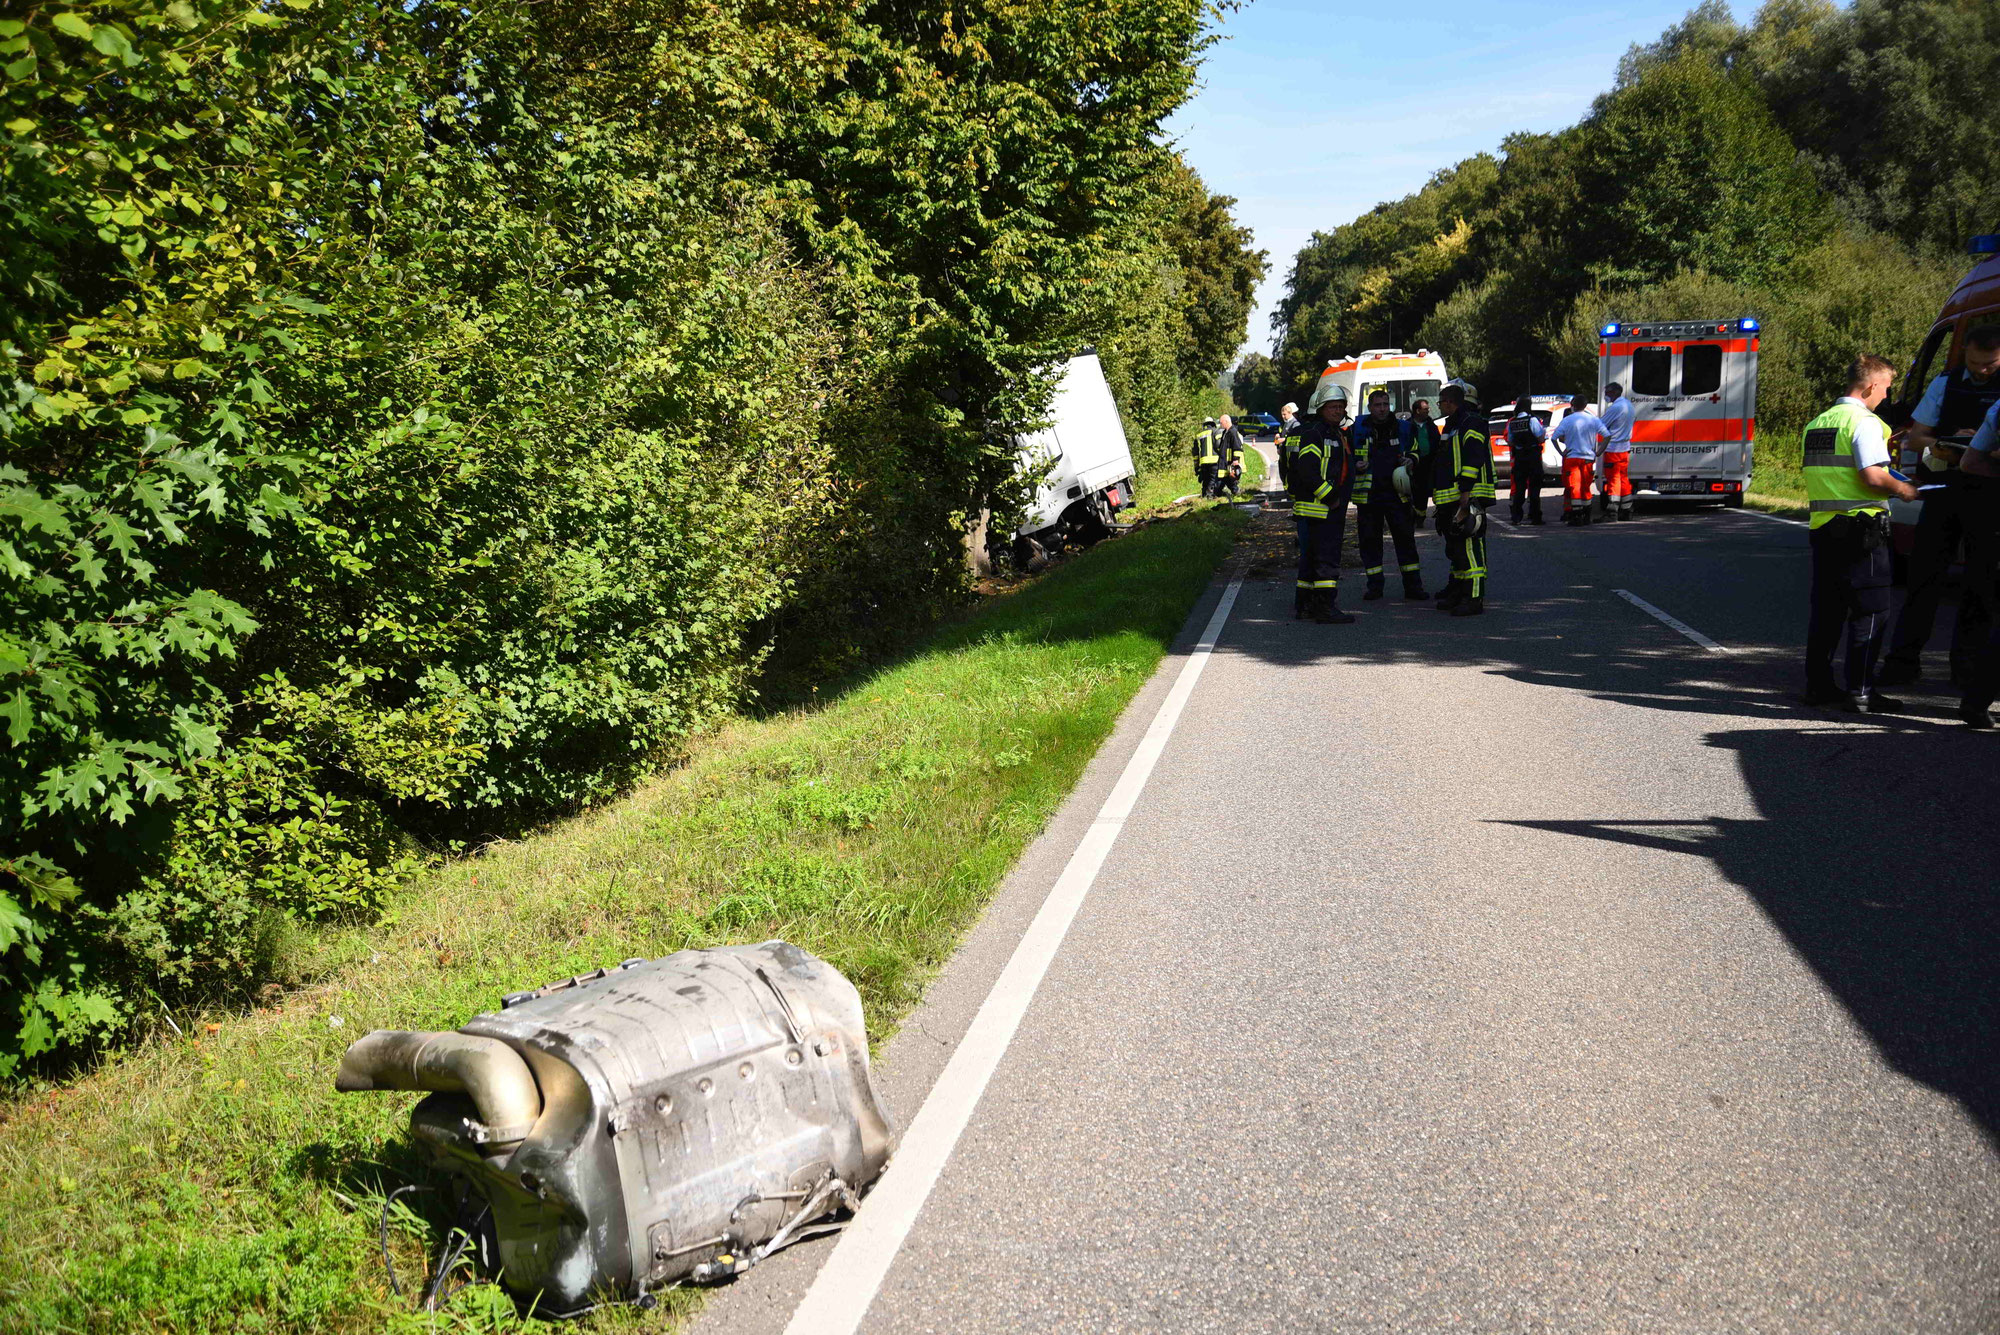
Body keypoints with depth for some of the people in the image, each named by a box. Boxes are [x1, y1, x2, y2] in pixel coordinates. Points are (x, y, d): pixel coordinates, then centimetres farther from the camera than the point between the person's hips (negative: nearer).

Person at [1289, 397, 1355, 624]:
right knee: (1326, 557, -12)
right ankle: (1325, 607, -11)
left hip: (1333, 509, 10)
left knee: (1311, 557, 15)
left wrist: (1339, 499, 21)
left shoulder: (1340, 435, 20)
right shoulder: (1313, 433, -12)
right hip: (1317, 508, -10)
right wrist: (1329, 497, -20)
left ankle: (1304, 604, 22)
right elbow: (1306, 470, -22)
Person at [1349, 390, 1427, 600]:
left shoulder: (1403, 429, 7)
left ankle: (1412, 585, 6)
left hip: (1396, 494, 1)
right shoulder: (1357, 430, 3)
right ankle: (1375, 585, 14)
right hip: (1368, 495, 0)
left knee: (1405, 537, 0)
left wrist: (1411, 460, -3)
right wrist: (1355, 465, -11)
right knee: (1370, 540, 3)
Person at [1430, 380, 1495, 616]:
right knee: (1455, 548, 16)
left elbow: (1472, 461, -19)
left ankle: (1474, 598, -14)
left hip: (1467, 498, -11)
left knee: (1469, 547, -12)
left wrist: (1465, 495, -24)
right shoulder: (1451, 426, 22)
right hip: (1450, 500, 11)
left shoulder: (1471, 424, -10)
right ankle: (1457, 591, 26)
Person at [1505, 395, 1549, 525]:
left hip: (1518, 458, 4)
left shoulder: (1512, 422, 2)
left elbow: (1510, 442, 8)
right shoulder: (1532, 420, -13)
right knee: (1534, 486, 1)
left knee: (1519, 486, 9)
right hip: (1533, 457, -4)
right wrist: (1545, 431, 7)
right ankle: (1534, 516, 1)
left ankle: (1516, 516, 7)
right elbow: (1541, 438, -12)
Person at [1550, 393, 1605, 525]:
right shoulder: (1593, 419, 3)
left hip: (1572, 457, -3)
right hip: (1589, 458, 3)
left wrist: (1561, 451, 0)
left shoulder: (1567, 420, -5)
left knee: (1574, 487, -2)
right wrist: (1598, 451, 4)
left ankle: (1576, 517, -8)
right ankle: (1586, 516, 18)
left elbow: (1555, 437, -10)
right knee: (1585, 488, 14)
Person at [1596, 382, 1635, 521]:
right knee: (1624, 479, 13)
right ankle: (1626, 511, 17)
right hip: (1625, 447, 9)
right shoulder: (1628, 404, 11)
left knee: (1613, 479, -7)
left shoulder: (1615, 408, -19)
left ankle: (1611, 512, -9)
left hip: (1613, 449, -9)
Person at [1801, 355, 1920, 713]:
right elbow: (1872, 476, -20)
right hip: (1860, 526, -8)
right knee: (1869, 610, -2)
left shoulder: (1817, 423, 15)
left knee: (1826, 608, 13)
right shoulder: (1864, 422, -11)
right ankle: (1860, 691, -3)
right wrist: (1903, 490, -2)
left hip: (1821, 524, 8)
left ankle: (1818, 683, 18)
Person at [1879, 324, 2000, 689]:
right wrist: (1939, 448, -11)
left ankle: (1966, 668, 11)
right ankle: (1904, 661, 3)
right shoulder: (1945, 384, 10)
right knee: (1925, 573, 0)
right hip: (1944, 491, 2)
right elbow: (1915, 436, 10)